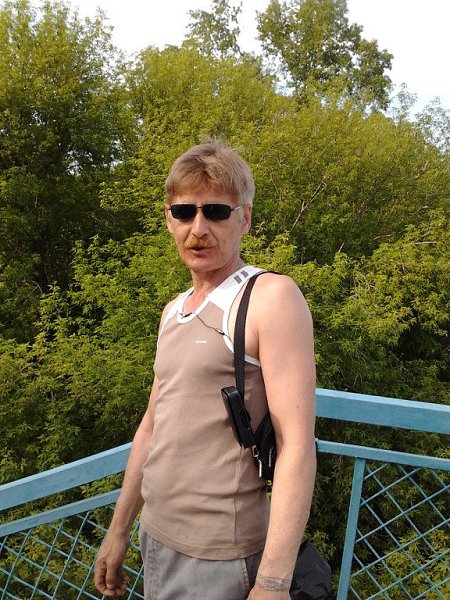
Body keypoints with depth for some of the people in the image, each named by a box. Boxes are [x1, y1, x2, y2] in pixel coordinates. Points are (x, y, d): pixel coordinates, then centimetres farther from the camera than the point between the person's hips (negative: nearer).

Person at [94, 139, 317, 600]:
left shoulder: (271, 298, -15)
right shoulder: (173, 312, 8)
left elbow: (297, 446, -20)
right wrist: (118, 530, 16)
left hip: (220, 560, -7)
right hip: (155, 540, 7)